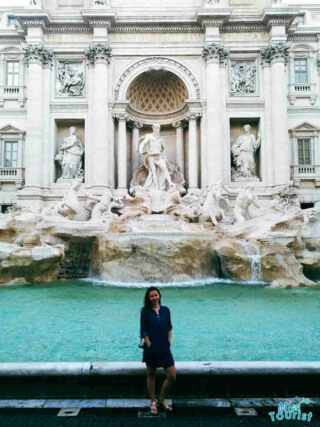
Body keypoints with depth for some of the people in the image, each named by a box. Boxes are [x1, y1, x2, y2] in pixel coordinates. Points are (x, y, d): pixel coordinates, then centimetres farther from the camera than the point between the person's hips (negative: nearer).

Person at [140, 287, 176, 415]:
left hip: (165, 348, 3)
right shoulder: (145, 311, -5)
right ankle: (153, 402, 27)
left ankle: (162, 399, 25)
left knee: (172, 376, 3)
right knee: (151, 375, 10)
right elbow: (143, 331, -5)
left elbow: (169, 328, 11)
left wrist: (168, 342, 3)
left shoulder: (165, 310, 5)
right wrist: (149, 344, -10)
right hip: (151, 348, -3)